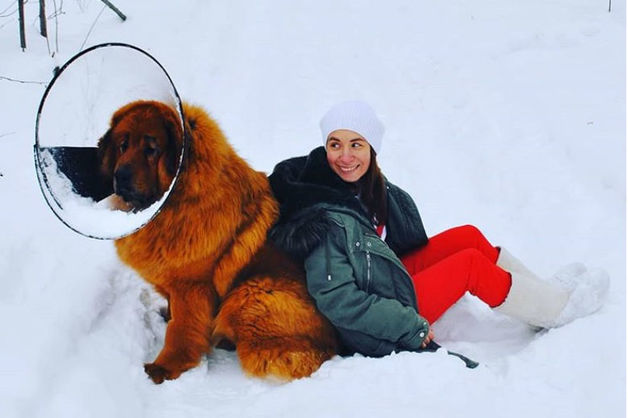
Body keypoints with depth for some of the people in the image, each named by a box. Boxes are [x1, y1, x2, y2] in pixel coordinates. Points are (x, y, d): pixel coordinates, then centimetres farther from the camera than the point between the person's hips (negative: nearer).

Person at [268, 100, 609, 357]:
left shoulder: (365, 183, -6)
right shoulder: (327, 219, -31)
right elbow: (337, 301, -30)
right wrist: (412, 327, -23)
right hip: (373, 332, -8)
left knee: (469, 237, 3)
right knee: (471, 263, -8)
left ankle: (543, 290, 21)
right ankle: (556, 308, 14)